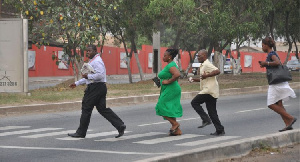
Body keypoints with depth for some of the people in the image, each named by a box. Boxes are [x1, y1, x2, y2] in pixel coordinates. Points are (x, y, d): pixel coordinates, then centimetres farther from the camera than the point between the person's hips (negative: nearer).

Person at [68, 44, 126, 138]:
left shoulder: (97, 61, -13)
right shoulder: (92, 61, 21)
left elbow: (100, 75, -25)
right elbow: (89, 77, 29)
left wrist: (88, 76, -20)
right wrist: (77, 83, 27)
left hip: (96, 88, -10)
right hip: (95, 87, 10)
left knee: (86, 109, -2)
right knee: (103, 109, 7)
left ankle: (81, 133, 5)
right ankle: (120, 126, 1)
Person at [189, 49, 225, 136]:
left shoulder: (207, 64, -10)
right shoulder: (203, 65, 22)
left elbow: (217, 71, -25)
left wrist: (206, 75, -26)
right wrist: (195, 80, 19)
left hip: (209, 90, -10)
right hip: (211, 92, 10)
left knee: (194, 102, -5)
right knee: (212, 112, 8)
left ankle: (206, 119, -9)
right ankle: (220, 130, 6)